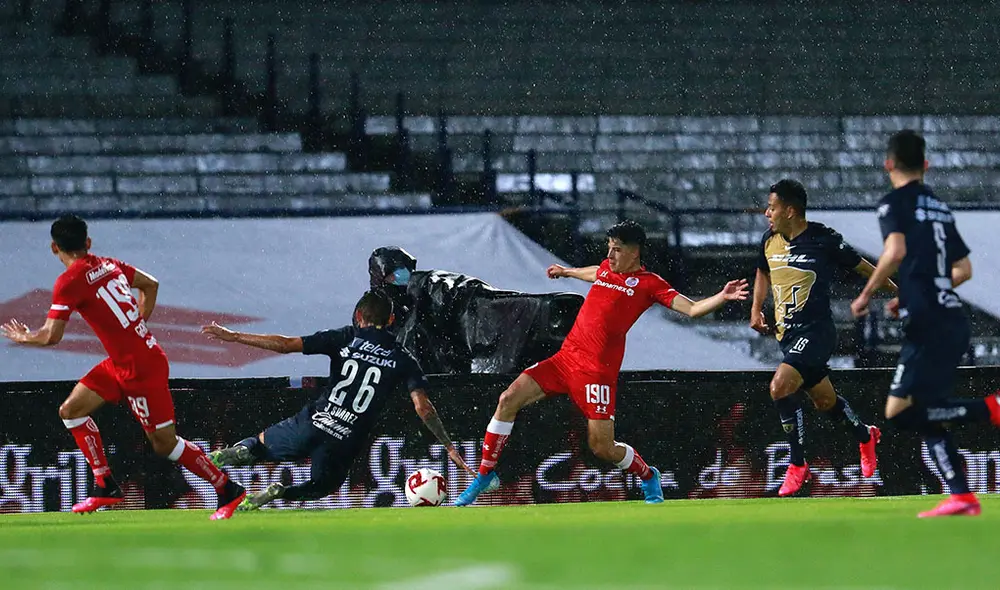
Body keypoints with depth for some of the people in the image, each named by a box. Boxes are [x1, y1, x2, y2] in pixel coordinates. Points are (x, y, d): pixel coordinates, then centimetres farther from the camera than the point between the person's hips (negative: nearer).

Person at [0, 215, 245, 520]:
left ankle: (229, 491, 12)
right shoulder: (108, 265, 6)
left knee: (164, 443, 1)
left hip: (141, 369, -9)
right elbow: (150, 284, 20)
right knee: (71, 410, 11)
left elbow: (51, 336, -19)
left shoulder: (70, 282, -17)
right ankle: (105, 486, 12)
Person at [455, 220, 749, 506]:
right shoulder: (607, 268, 16)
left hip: (597, 370, -6)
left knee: (602, 448, -7)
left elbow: (691, 309, -8)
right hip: (565, 356, 6)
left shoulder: (648, 283, -2)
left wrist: (722, 297, -24)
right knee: (509, 399, -9)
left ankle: (648, 476, 25)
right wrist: (566, 271, 59)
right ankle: (485, 475, 2)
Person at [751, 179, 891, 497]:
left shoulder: (823, 240, -13)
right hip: (787, 333, 7)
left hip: (816, 330, -7)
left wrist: (897, 291, 10)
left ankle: (797, 465, -13)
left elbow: (861, 266, 1)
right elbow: (763, 273, 27)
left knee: (780, 387, -24)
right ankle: (865, 435, 47)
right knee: (825, 401, 18)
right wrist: (756, 309, 13)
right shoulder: (770, 241, 5)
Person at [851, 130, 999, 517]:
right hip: (953, 321, 8)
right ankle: (962, 498, 1)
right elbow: (963, 270, 23)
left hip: (927, 326, -8)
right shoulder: (939, 207, 20)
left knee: (899, 414, -9)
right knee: (926, 416, 11)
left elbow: (896, 251, -22)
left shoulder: (895, 203, -4)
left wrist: (866, 295, -10)